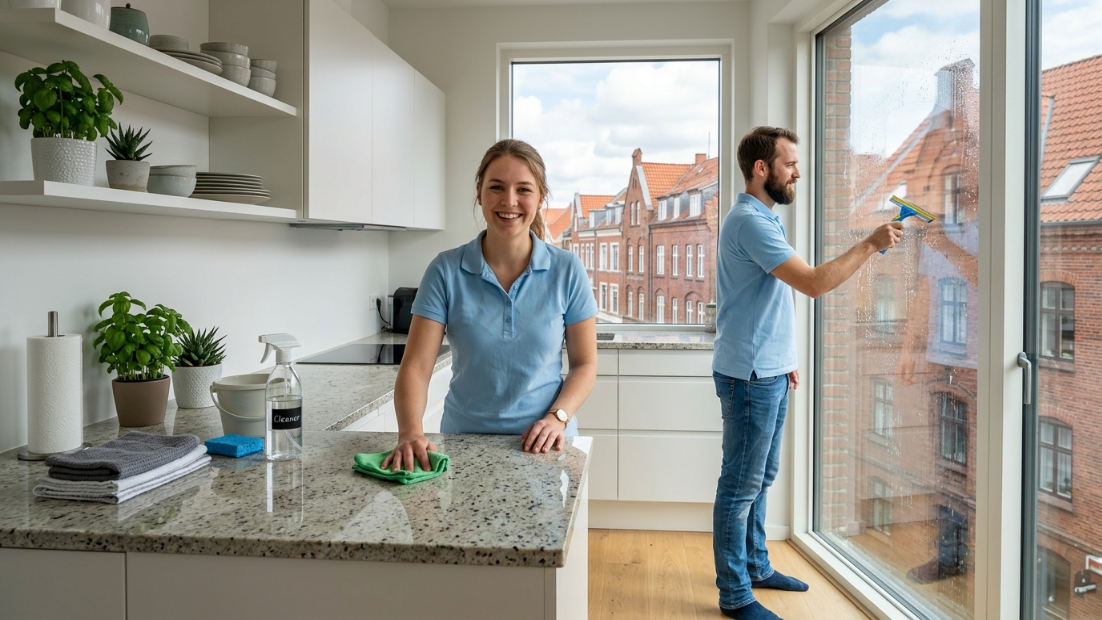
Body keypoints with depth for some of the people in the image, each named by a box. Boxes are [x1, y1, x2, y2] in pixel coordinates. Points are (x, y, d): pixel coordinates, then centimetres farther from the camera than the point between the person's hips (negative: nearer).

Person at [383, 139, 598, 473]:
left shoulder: (567, 270, -4)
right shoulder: (446, 271, -6)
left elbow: (584, 364, 2)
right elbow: (417, 365, -10)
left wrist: (557, 418, -14)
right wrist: (410, 432, -26)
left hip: (542, 446, 0)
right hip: (464, 442, 0)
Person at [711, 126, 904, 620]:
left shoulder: (763, 219, 16)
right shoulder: (750, 221, -18)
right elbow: (814, 283, -24)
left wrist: (783, 359, 21)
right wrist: (870, 245, -17)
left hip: (768, 372, 10)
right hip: (749, 376, -10)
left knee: (761, 477, 19)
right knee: (741, 485, -2)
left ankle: (755, 566, 33)